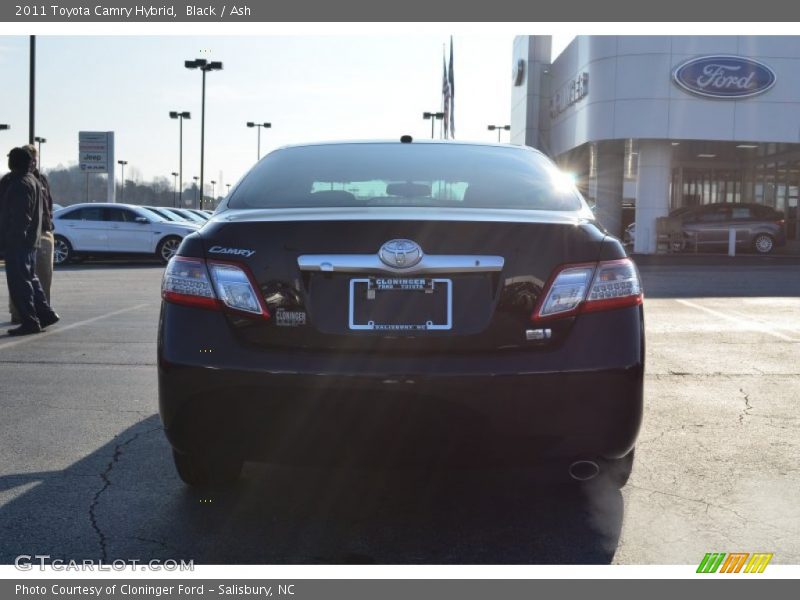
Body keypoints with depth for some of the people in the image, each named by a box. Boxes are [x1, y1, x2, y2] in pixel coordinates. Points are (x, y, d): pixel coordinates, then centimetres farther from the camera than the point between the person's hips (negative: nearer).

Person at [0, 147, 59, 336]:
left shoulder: (20, 184, -16)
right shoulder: (34, 182, 16)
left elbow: (20, 216, -22)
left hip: (18, 242, -10)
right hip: (31, 240, 10)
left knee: (19, 282, -7)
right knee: (30, 279, 19)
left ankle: (30, 322, -6)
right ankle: (45, 314, 20)